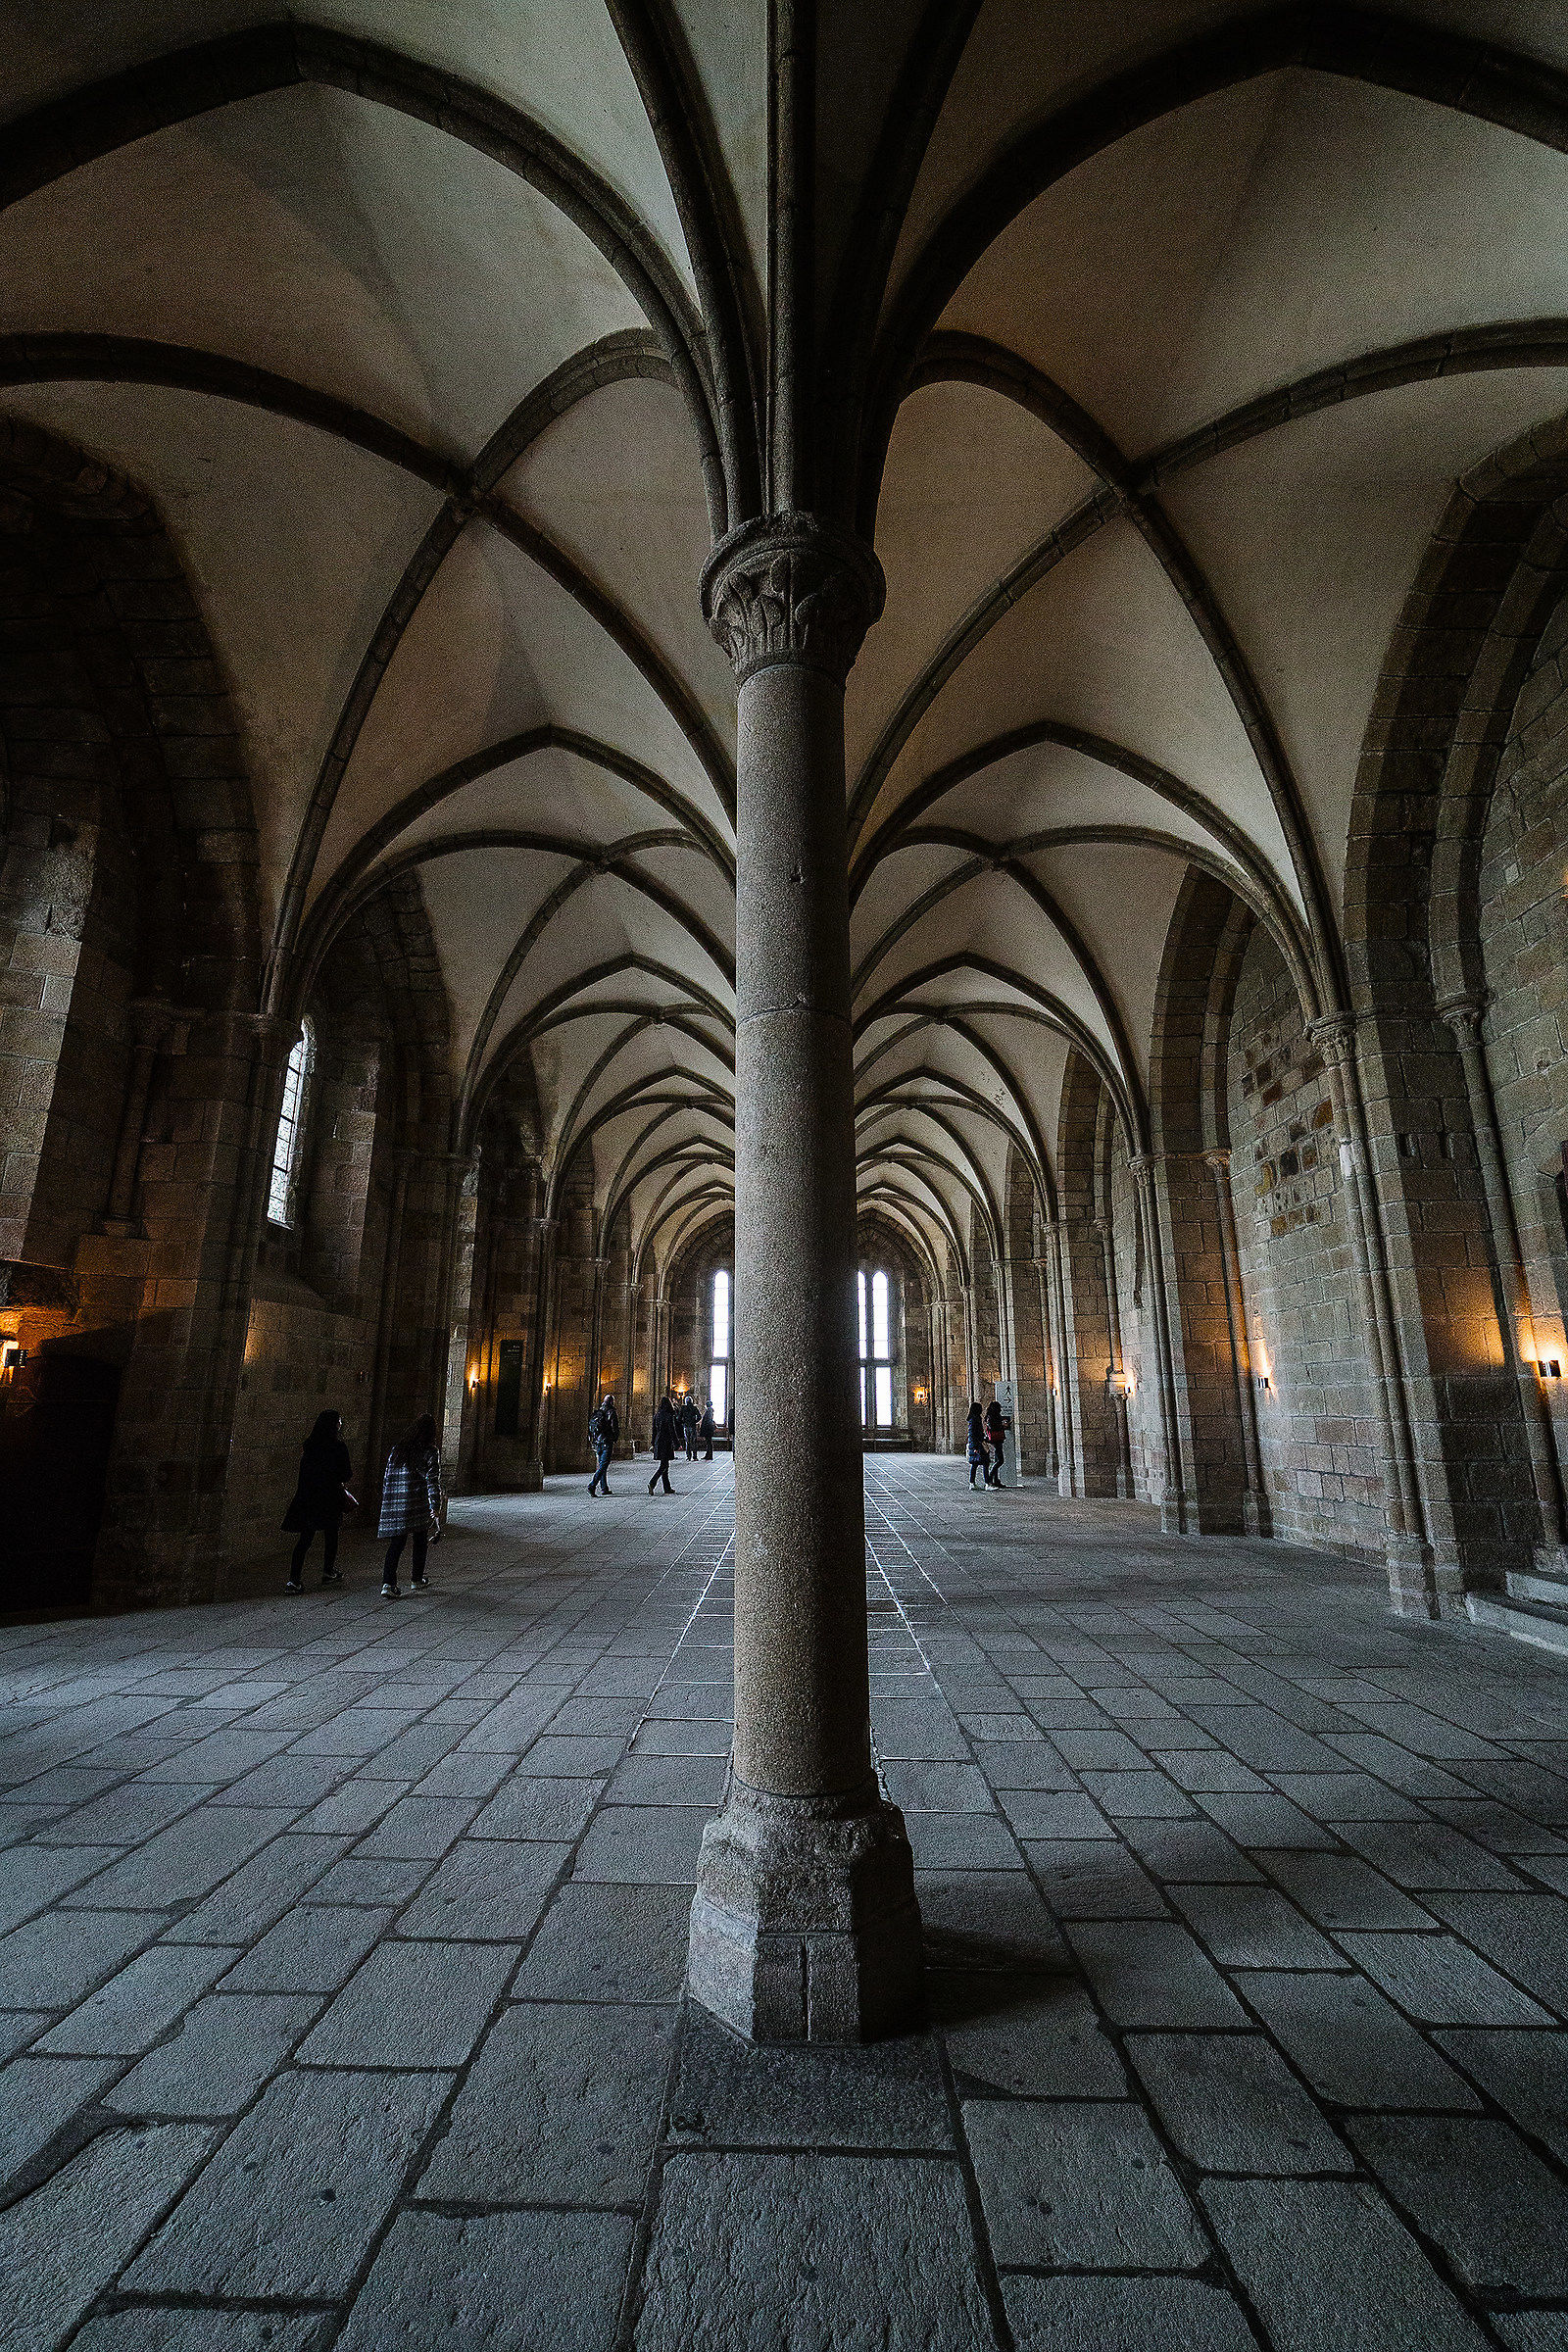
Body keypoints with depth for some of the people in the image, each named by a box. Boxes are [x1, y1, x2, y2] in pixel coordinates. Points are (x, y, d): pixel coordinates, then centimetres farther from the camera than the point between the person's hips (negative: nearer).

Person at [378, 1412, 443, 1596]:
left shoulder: (397, 1449, 9)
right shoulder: (430, 1453, -6)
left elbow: (387, 1477, 13)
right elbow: (433, 1482, -10)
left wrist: (387, 1503, 21)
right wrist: (435, 1508, -8)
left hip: (395, 1504, 4)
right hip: (419, 1505, -4)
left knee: (397, 1541, 6)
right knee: (420, 1541, 13)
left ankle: (388, 1583, -5)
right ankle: (417, 1580, 23)